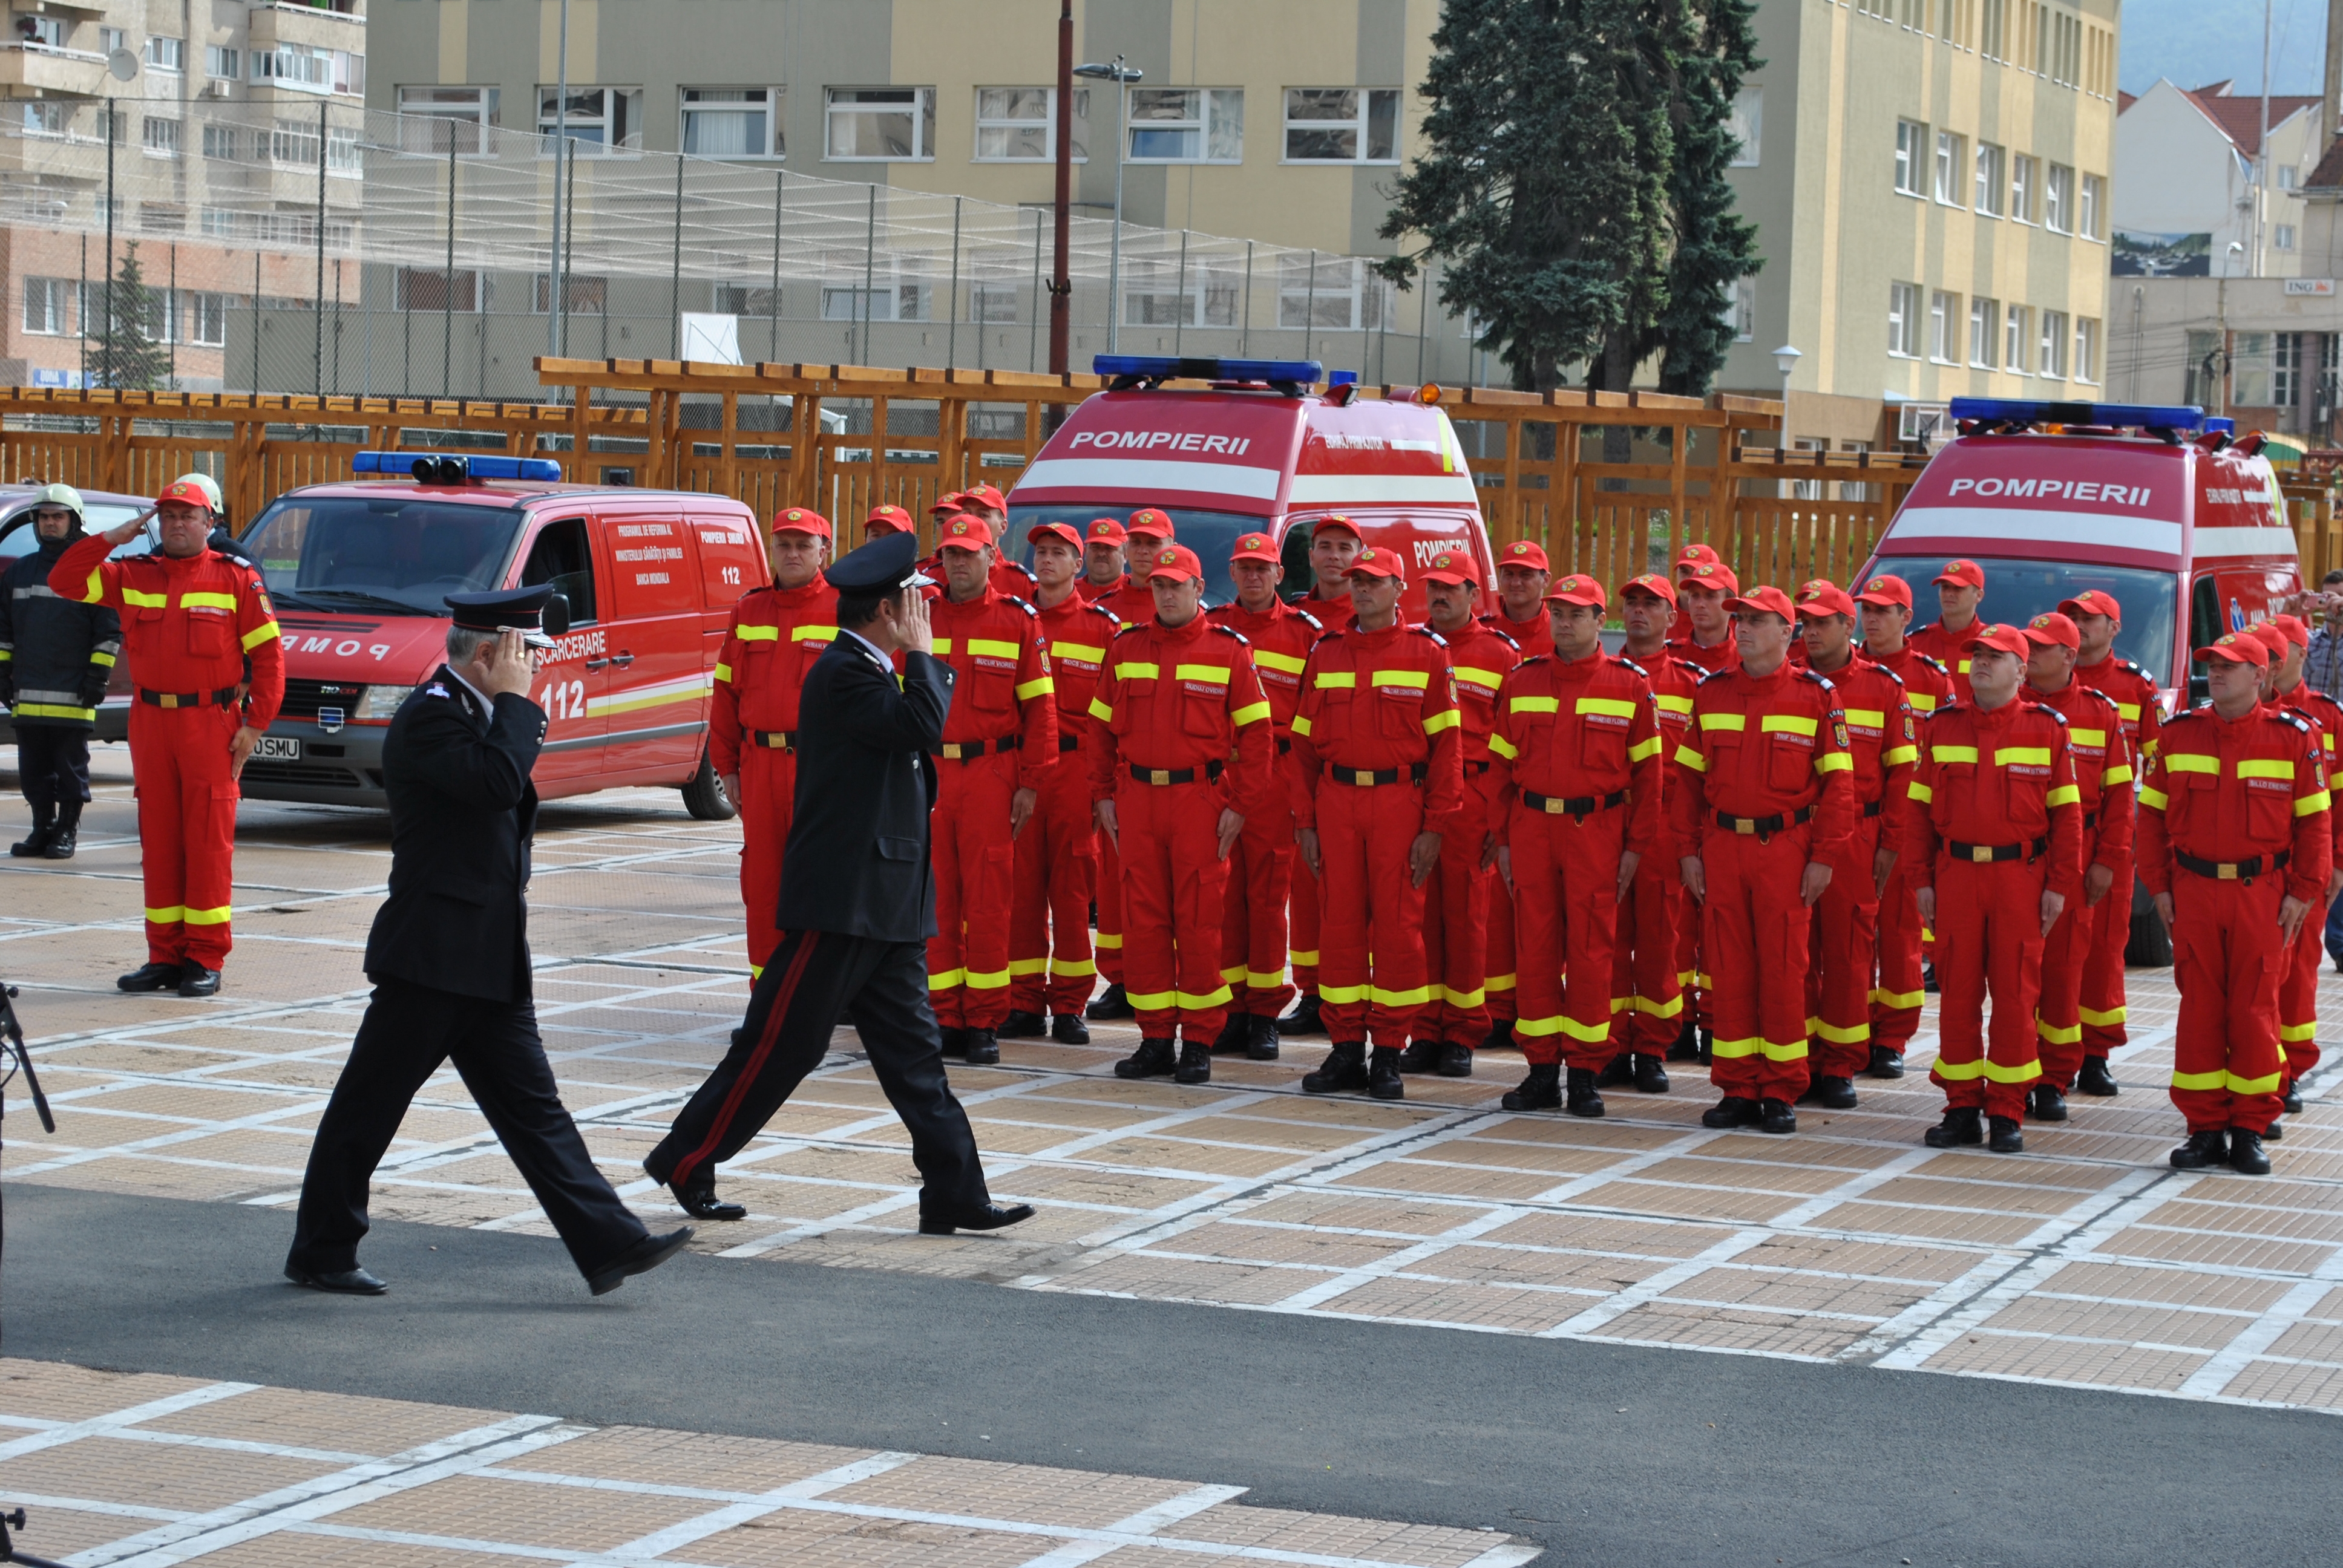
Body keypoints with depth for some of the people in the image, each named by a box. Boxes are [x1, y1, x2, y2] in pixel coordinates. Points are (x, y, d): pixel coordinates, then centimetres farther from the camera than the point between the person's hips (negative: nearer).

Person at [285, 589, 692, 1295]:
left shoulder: (477, 713, 16)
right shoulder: (430, 715, -15)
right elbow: (497, 782, -30)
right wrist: (516, 701, -19)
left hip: (491, 963, 9)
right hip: (432, 956, -9)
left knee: (532, 1105, 6)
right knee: (367, 1107, 3)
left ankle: (609, 1243, 3)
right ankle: (320, 1253, 14)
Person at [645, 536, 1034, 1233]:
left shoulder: (869, 671, 16)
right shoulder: (843, 673, -15)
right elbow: (921, 724, -26)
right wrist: (922, 655, -14)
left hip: (884, 902, 10)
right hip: (842, 899, -10)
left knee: (913, 1050, 8)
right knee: (782, 1043, -1)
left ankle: (955, 1195, 8)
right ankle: (685, 1162, 12)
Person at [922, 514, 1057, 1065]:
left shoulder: (1019, 621, 2)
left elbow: (1039, 706, 0)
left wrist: (1030, 783, -6)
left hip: (990, 774, -3)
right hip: (928, 776, 3)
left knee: (987, 902, -1)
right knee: (934, 901, 4)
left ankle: (985, 1024, 6)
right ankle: (944, 1018, 11)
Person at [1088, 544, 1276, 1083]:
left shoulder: (1229, 651, 0)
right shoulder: (1126, 648, 10)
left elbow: (1255, 734, -2)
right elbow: (1103, 728, 14)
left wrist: (1241, 805, -7)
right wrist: (1104, 795, 7)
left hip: (1200, 799, -3)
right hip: (1136, 798, 3)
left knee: (1199, 923, -1)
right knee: (1141, 921, 4)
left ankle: (1199, 1043, 5)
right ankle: (1155, 1040, 11)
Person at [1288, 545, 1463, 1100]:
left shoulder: (1427, 653, 1)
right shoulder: (1326, 654, 10)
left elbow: (1446, 744, -3)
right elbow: (1305, 742, 11)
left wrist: (1435, 826, -9)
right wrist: (1304, 821, 4)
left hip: (1400, 801, -3)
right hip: (1336, 801, 3)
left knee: (1397, 926, -1)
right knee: (1340, 924, 4)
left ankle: (1388, 1055, 6)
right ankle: (1346, 1049, 11)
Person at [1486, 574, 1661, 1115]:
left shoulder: (1630, 685, 1)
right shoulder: (1522, 681, 9)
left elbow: (1647, 771, 2)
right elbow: (1501, 765, 10)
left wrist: (1636, 847, -3)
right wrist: (1500, 838, 5)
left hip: (1596, 831, -2)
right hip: (1531, 827, 3)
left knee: (1591, 952, -1)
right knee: (1536, 949, 4)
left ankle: (1585, 1072, 6)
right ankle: (1542, 1069, 10)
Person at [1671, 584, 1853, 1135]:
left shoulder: (1815, 696, -1)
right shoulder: (1711, 693, 8)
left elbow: (1837, 782, -2)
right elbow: (1687, 776, 10)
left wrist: (1823, 858, -8)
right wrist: (1688, 850, 3)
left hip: (1786, 847, -3)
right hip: (1721, 846, 3)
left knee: (1783, 970, -1)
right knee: (1727, 970, 4)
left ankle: (1780, 1092, 7)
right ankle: (1737, 1088, 12)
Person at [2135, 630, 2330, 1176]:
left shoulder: (2293, 737, 0)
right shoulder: (2178, 734, 5)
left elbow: (2314, 820, 1)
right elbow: (2152, 814, 7)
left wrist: (2302, 892, -4)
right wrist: (2158, 886, 1)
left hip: (2261, 893, -2)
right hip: (2193, 891, 2)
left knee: (2255, 1010, 2)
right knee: (2199, 1009, 3)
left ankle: (2250, 1129, 9)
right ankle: (2205, 1127, 9)